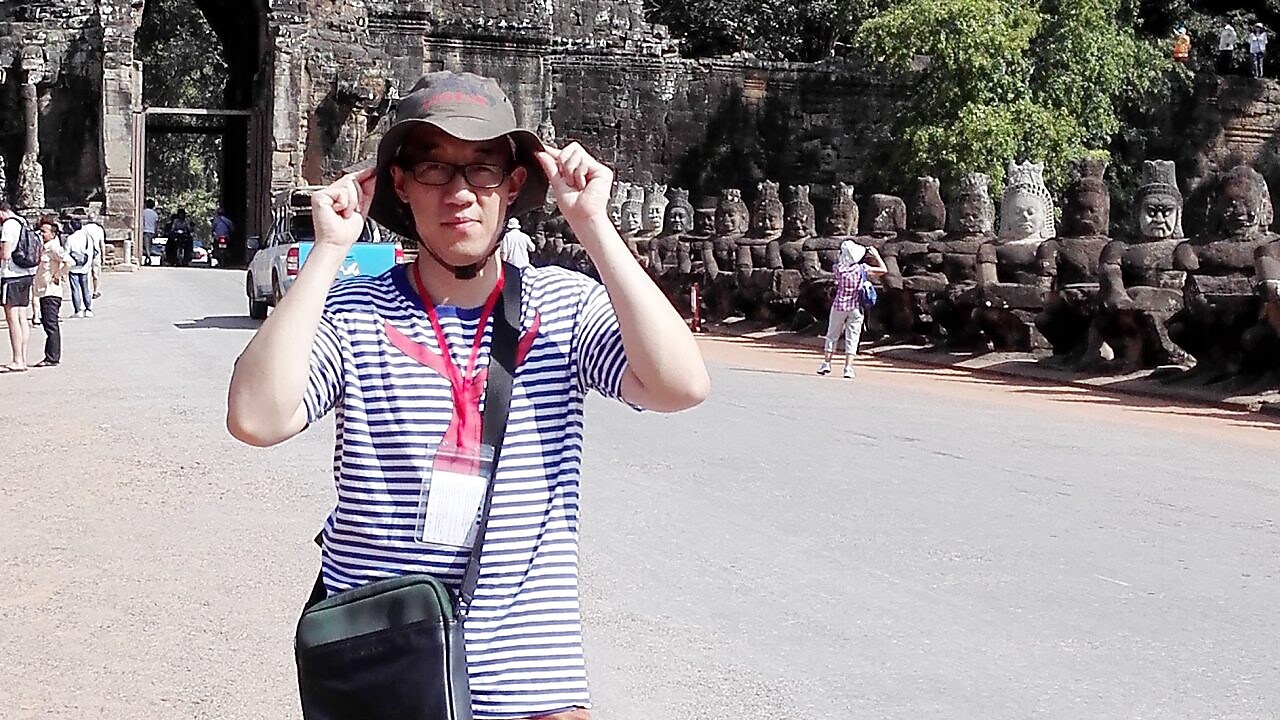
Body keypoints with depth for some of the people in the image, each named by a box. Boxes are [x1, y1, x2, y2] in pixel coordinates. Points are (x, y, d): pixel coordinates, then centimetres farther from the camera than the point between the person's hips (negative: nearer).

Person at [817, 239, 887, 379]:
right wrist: (876, 255, 4)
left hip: (839, 306, 1)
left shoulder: (839, 268, -9)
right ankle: (848, 368, -3)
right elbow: (883, 270, -7)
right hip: (856, 308, -1)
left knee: (832, 335, 15)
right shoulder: (862, 269, -13)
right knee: (852, 339, 3)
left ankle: (826, 363, 17)